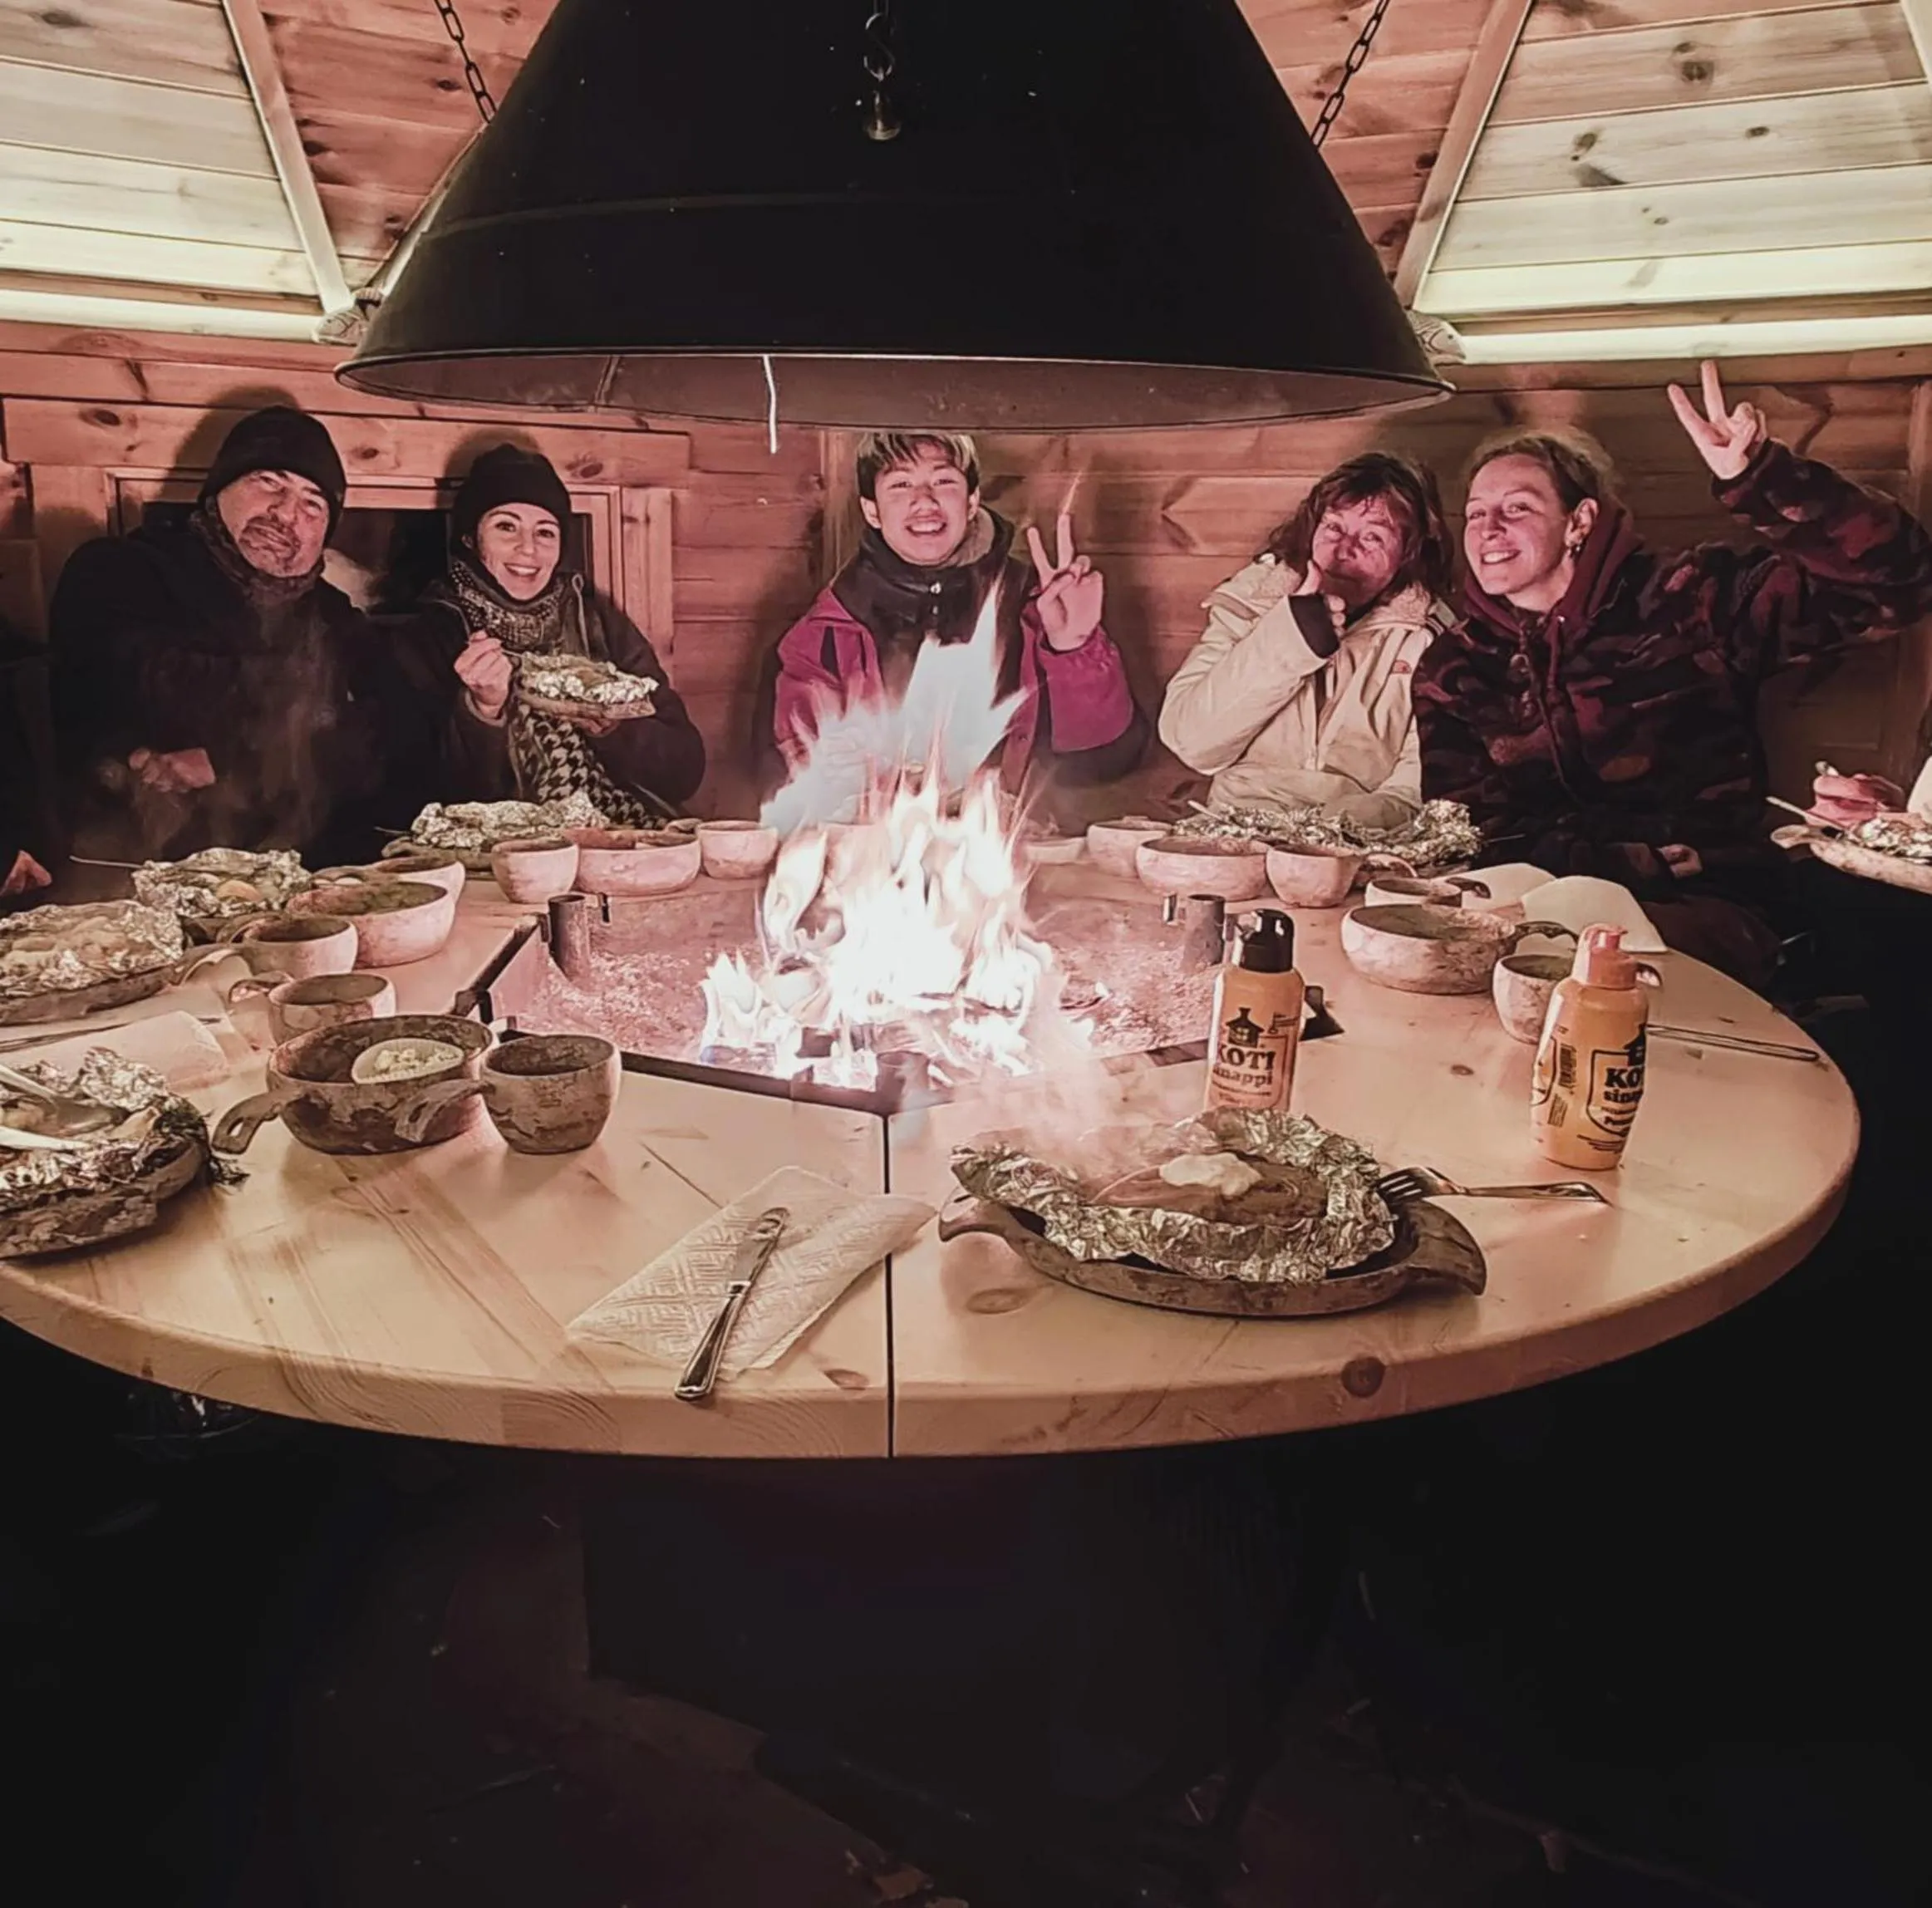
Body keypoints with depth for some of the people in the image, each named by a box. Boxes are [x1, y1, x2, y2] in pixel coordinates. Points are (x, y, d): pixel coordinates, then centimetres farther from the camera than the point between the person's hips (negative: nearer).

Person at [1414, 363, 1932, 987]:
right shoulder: (1452, 672, 9)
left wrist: (1760, 478, -20)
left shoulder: (1684, 602, 2)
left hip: (1701, 909, -3)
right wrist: (1628, 865, -12)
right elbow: (1475, 831, 2)